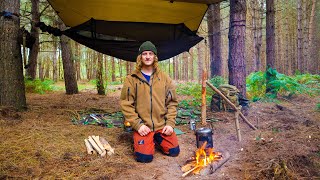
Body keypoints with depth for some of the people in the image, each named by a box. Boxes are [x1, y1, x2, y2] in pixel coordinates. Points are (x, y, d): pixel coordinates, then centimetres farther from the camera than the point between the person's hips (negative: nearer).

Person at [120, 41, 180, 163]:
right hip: (143, 126, -2)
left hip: (162, 125, 3)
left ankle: (157, 139, 23)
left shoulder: (164, 78, 6)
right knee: (144, 157, -16)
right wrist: (137, 124, -13)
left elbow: (172, 102, 7)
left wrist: (170, 123, -4)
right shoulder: (132, 79, -2)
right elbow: (126, 104, -5)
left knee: (174, 151, -5)